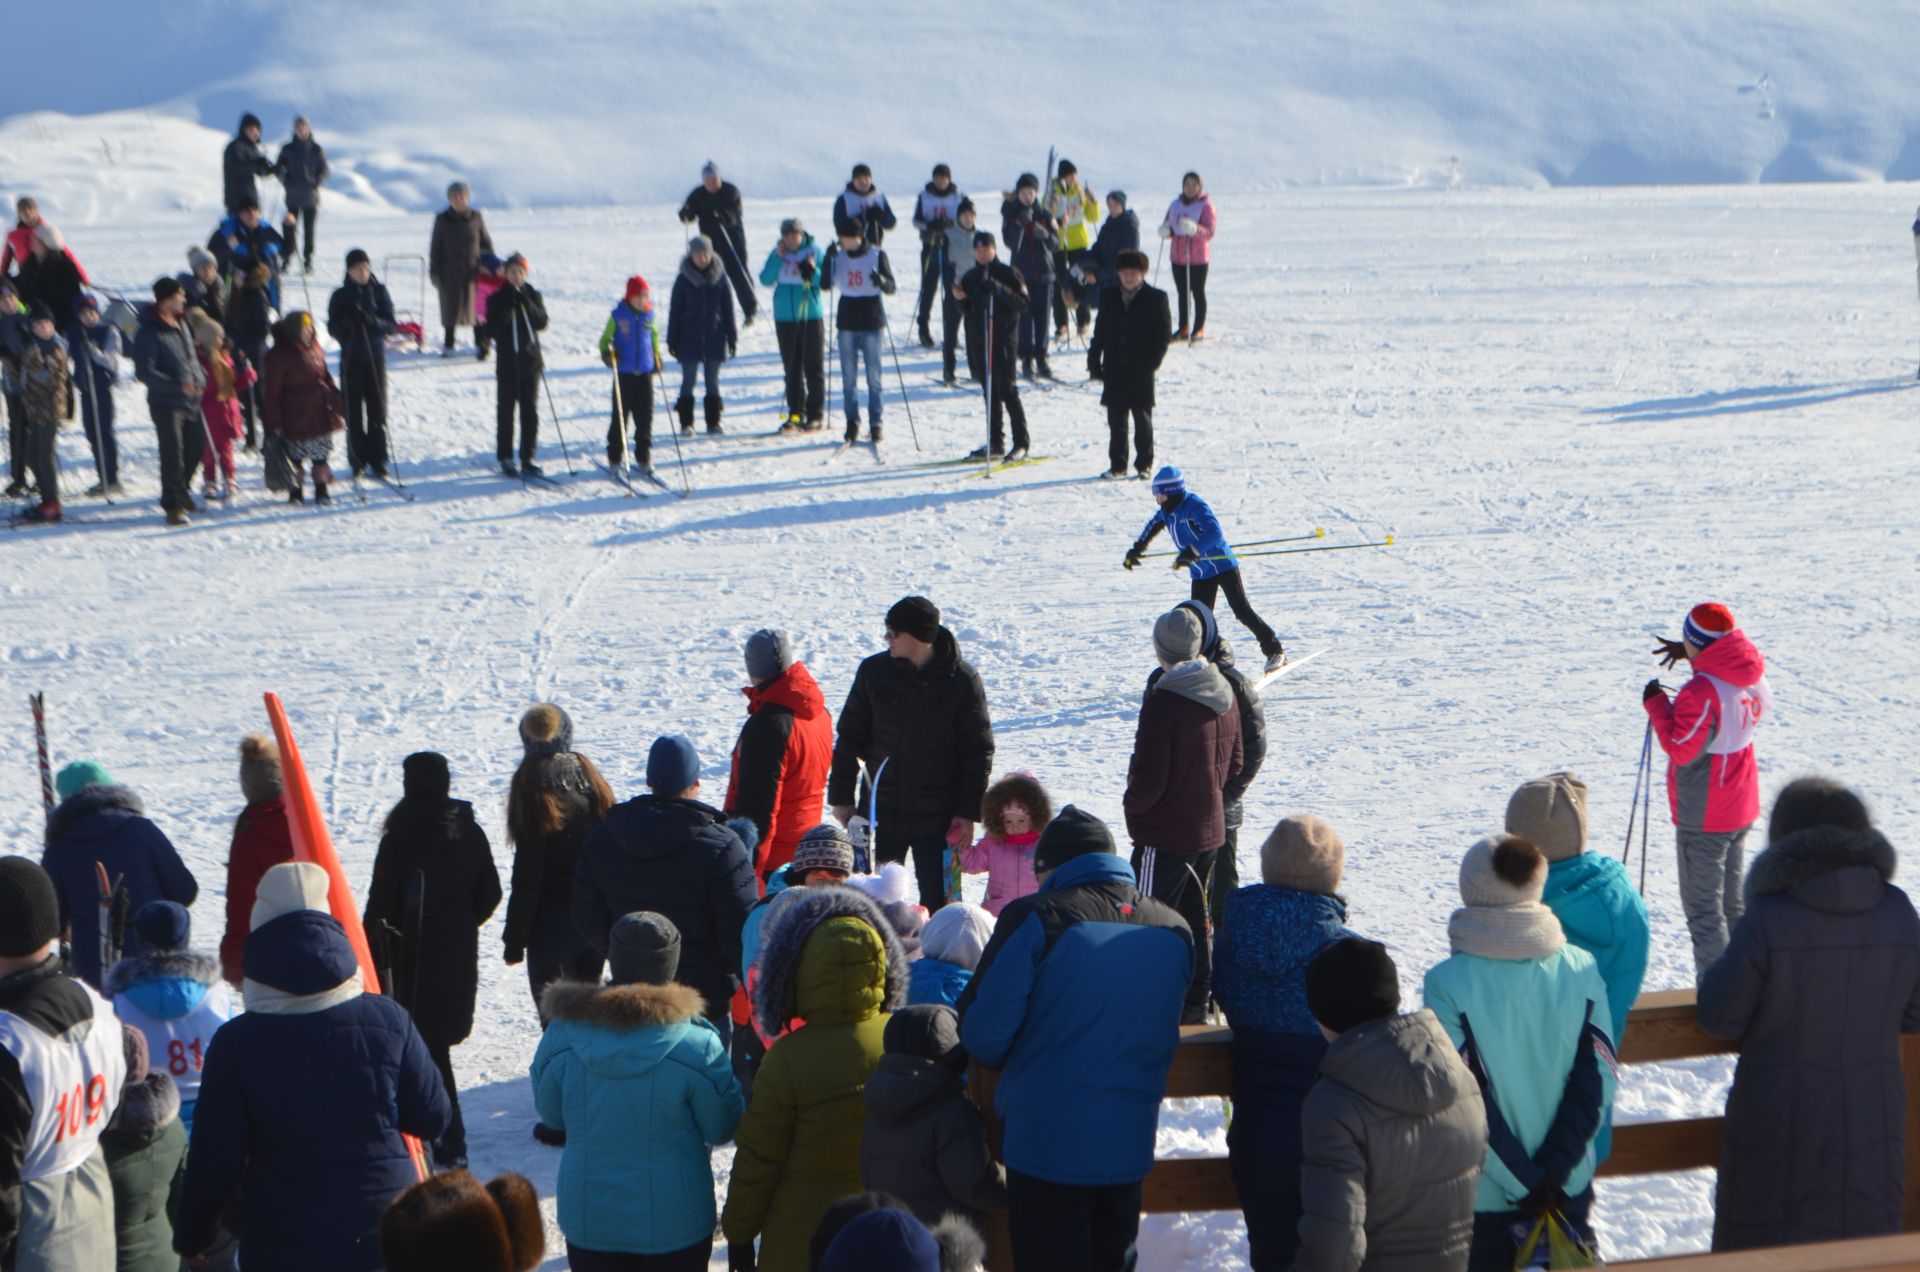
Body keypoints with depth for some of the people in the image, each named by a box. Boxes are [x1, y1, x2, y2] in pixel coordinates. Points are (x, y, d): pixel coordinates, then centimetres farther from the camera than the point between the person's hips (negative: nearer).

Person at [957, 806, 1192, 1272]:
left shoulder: (1035, 919, -13)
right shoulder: (1175, 931, 4)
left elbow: (982, 1030, -11)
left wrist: (1012, 1066, 10)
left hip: (1045, 1141, -5)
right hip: (1129, 1142, 5)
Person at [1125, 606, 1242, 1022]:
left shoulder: (1163, 700, -21)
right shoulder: (1224, 694, 3)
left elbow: (1149, 776, -19)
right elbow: (1235, 760, 13)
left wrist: (1133, 807, -1)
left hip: (1165, 832, -8)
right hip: (1210, 827, 8)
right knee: (1194, 913, 19)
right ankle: (1196, 1000, 25)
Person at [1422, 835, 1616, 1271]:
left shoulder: (1448, 984, -17)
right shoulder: (1582, 970, -6)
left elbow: (1466, 1102, -18)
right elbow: (1597, 1083, -6)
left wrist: (1525, 1184, -11)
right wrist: (1551, 1174, -5)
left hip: (1482, 1197, -3)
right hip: (1569, 1190, 3)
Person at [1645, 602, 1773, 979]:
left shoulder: (1702, 692, -27)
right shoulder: (1752, 676, -2)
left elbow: (1681, 750, -23)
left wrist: (1656, 704, -12)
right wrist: (1691, 654, 11)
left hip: (1703, 820, -8)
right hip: (1742, 810, 8)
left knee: (1703, 912, 2)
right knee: (1732, 905, 20)